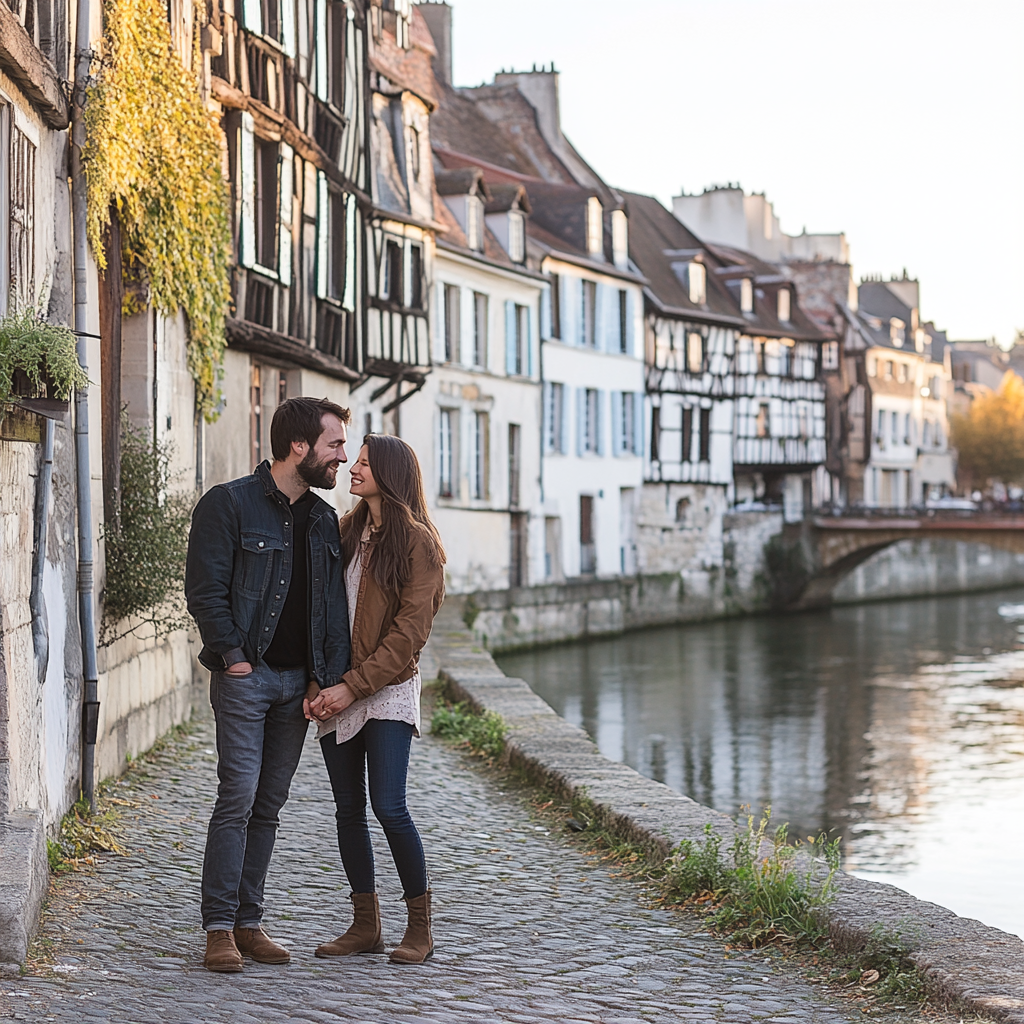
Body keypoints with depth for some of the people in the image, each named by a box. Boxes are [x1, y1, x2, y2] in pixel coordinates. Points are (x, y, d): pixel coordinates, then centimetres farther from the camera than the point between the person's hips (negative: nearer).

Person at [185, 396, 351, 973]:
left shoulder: (324, 520, 14)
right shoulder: (229, 504, -5)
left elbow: (333, 603, 13)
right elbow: (205, 590, -9)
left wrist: (327, 676, 3)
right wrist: (233, 656, -14)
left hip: (299, 682, 6)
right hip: (247, 677, -6)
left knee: (270, 805, 8)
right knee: (238, 798, -9)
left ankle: (249, 922, 13)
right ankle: (220, 928, -4)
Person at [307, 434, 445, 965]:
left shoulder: (417, 542, -6)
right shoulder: (345, 533, 12)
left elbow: (408, 632, -12)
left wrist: (352, 686, -16)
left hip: (388, 691, -6)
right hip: (336, 693, 6)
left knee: (389, 807, -11)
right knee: (349, 809, 7)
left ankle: (420, 927, 2)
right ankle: (366, 925, 16)